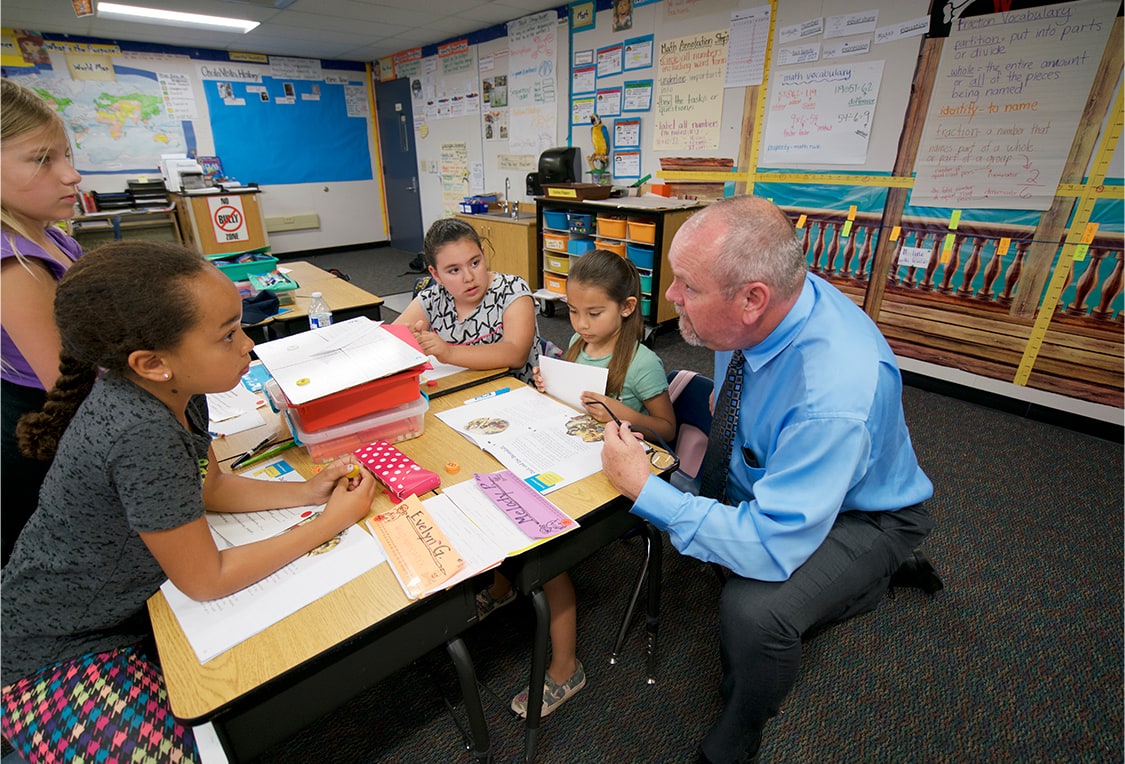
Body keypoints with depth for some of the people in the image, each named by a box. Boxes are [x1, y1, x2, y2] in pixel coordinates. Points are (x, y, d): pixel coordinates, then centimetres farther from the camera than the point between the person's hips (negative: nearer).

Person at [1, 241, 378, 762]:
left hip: (125, 598, 7)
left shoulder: (173, 388, -12)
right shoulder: (142, 435, -37)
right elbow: (207, 581, -25)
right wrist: (332, 521, -20)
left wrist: (306, 492, -9)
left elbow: (209, 487, 4)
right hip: (62, 655, -7)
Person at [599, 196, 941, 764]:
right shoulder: (756, 315, -17)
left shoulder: (835, 396, -39)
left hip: (858, 515, -8)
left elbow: (769, 549, -36)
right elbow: (728, 392, 6)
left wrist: (645, 489, -32)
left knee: (753, 610, -29)